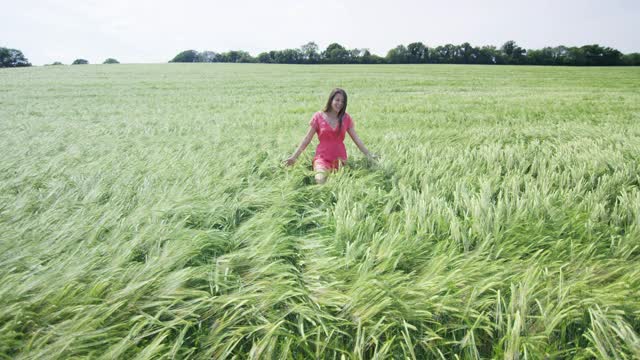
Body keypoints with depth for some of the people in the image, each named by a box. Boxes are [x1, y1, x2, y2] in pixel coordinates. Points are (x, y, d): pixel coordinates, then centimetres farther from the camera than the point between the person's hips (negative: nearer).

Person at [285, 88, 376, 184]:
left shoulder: (346, 118, 5)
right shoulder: (319, 116, -1)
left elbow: (356, 138, 8)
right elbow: (307, 139, 2)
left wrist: (369, 154, 2)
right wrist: (294, 157, -2)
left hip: (340, 158, 2)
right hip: (322, 157, -2)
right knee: (320, 180, -28)